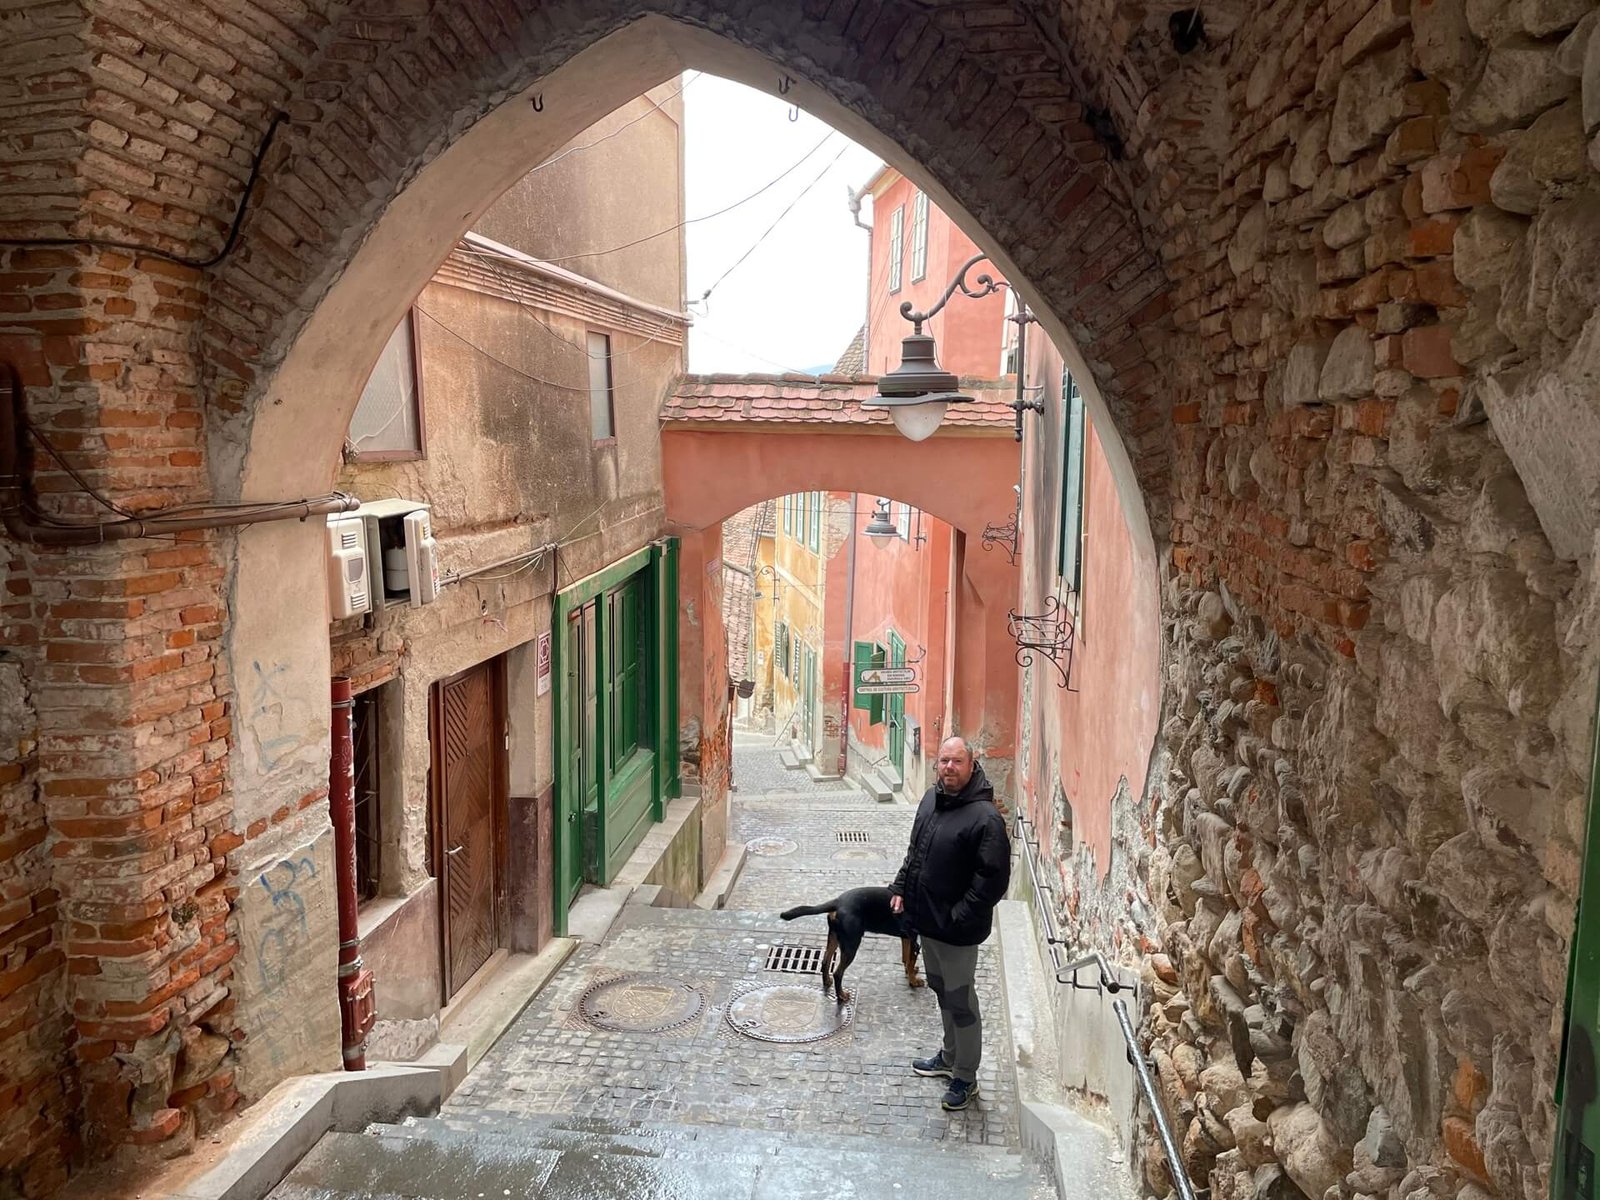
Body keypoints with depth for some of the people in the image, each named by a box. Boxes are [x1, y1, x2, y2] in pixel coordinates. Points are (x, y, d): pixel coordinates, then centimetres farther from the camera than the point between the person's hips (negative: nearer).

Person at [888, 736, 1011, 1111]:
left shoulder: (985, 818, -23)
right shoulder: (931, 799, 3)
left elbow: (994, 879, -23)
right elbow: (915, 850, 16)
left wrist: (960, 917, -22)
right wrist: (900, 887, 8)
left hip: (957, 930, -8)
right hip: (926, 920, 8)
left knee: (961, 1002, 7)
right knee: (942, 991, 24)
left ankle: (965, 1078, 24)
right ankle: (950, 1056, 43)